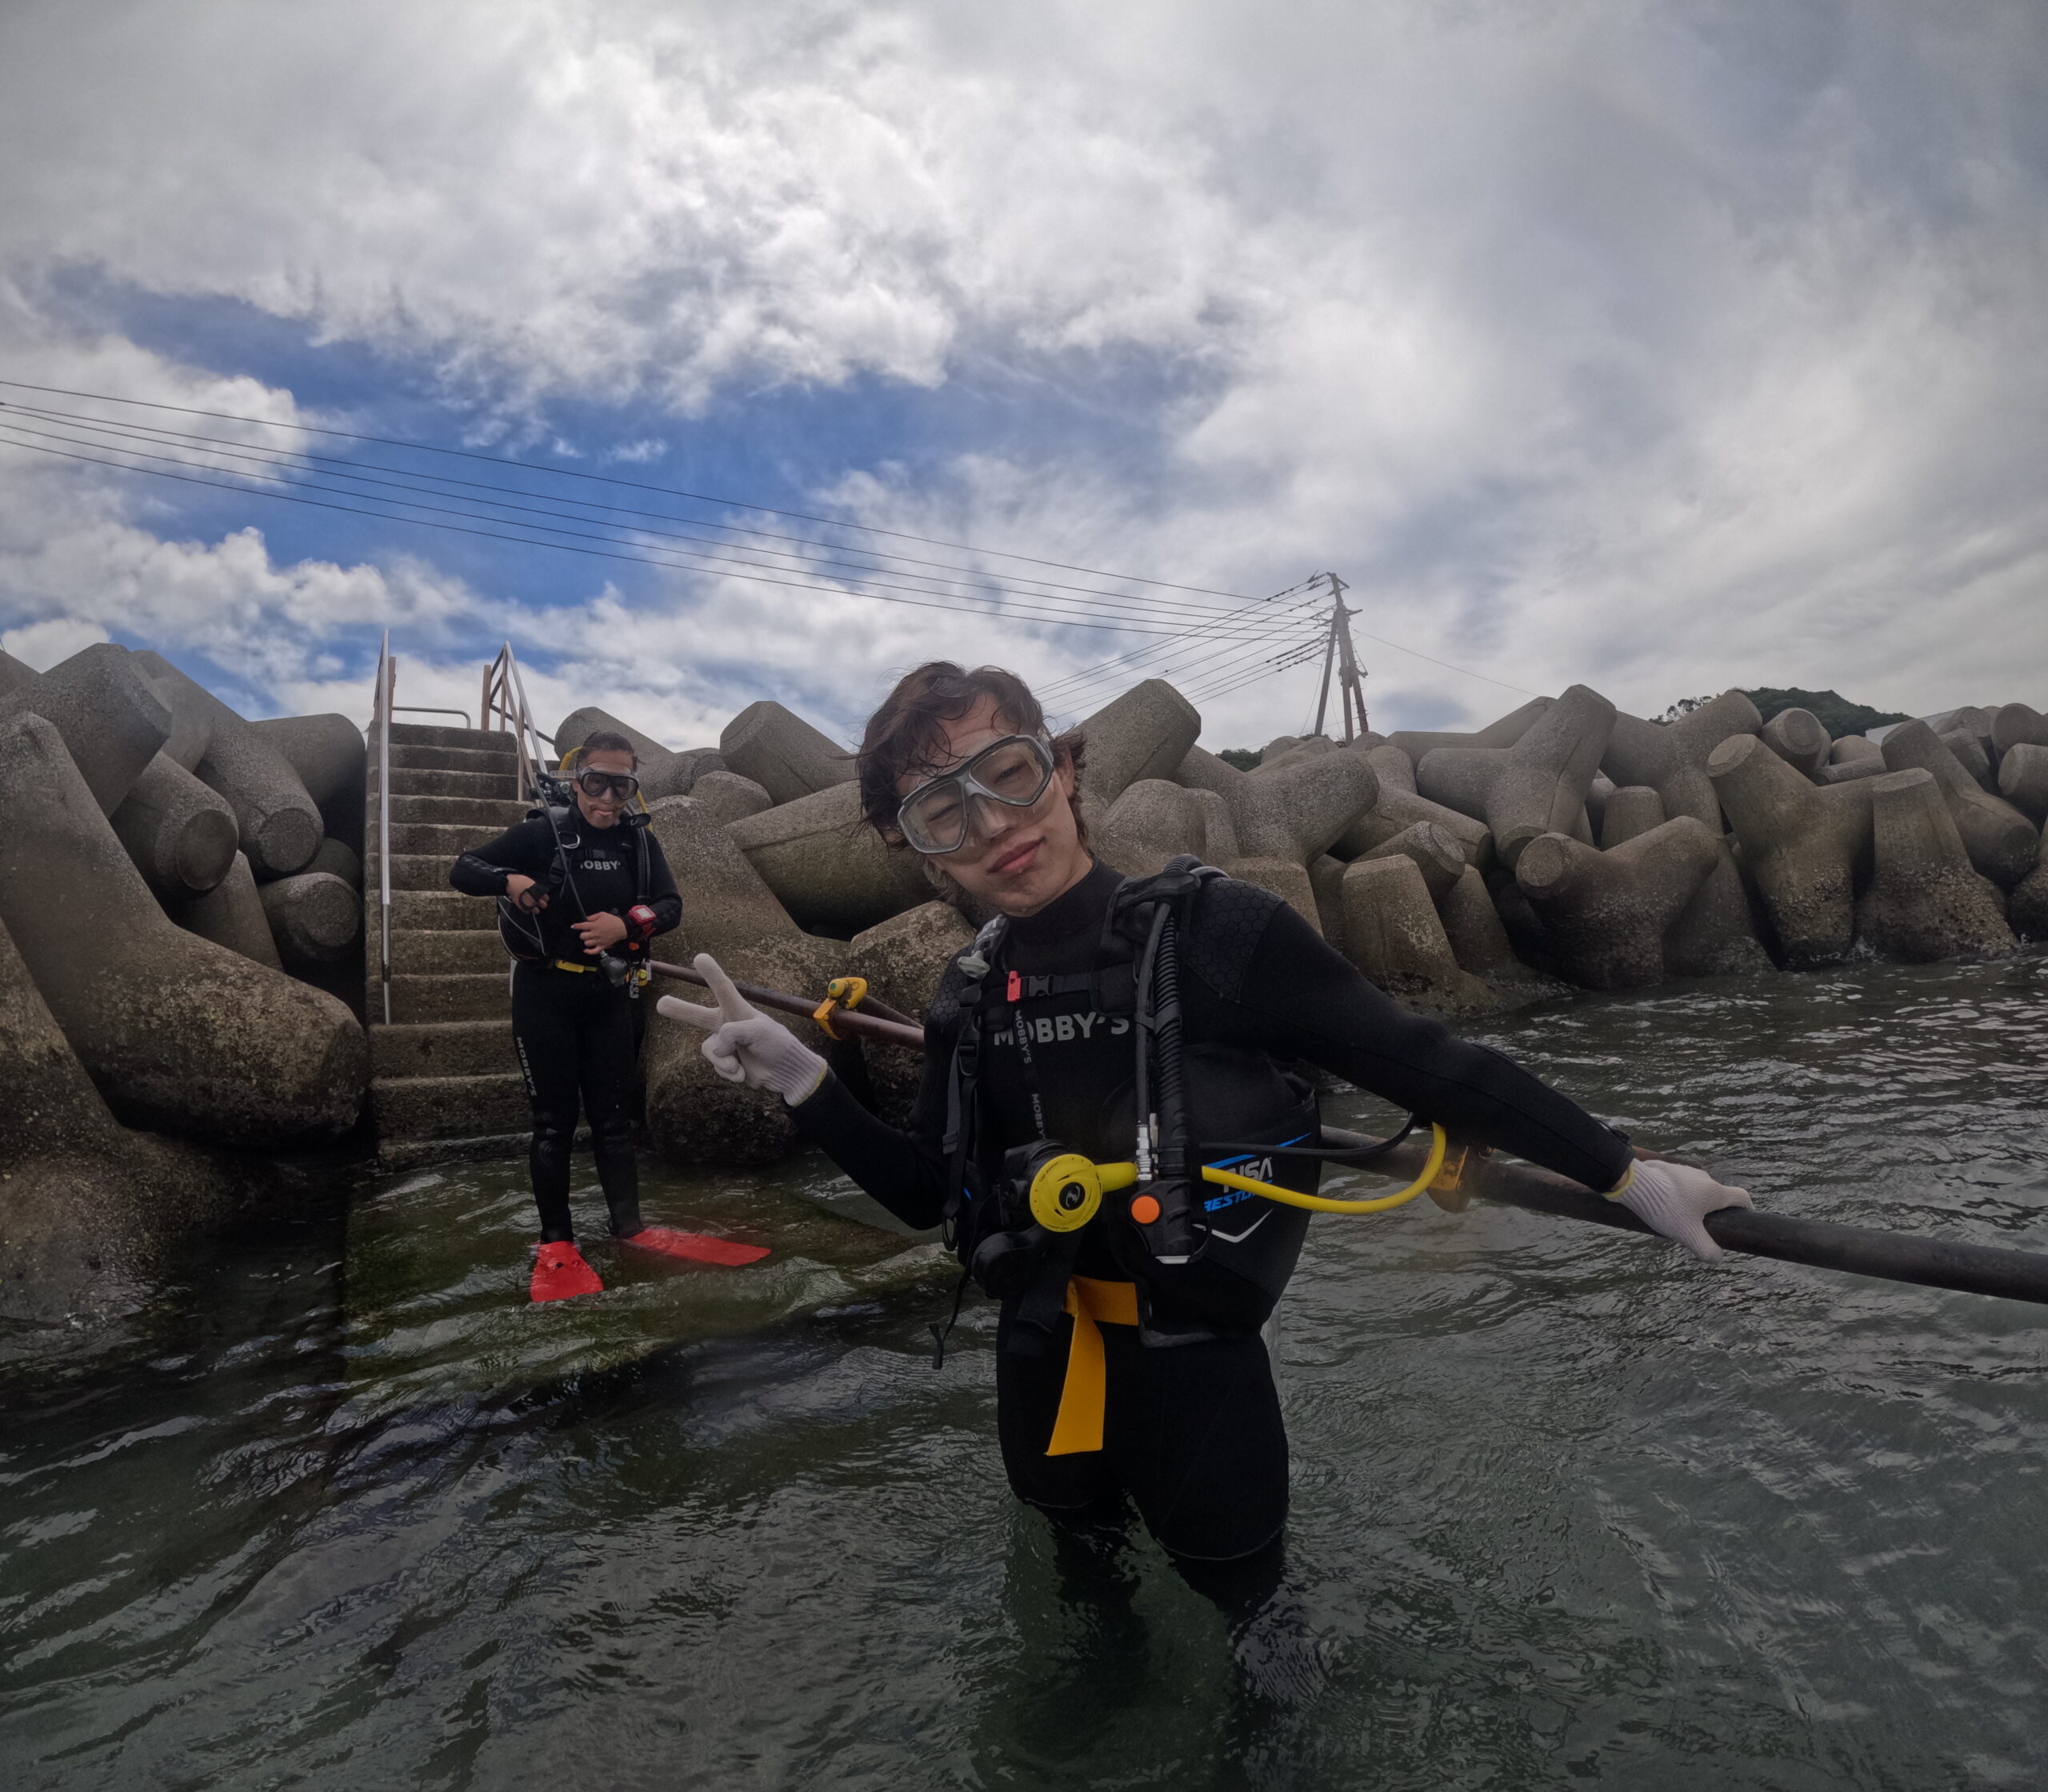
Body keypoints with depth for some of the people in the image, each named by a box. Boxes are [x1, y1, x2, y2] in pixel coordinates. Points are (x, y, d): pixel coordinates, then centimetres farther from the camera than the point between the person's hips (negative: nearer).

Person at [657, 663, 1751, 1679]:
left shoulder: (1211, 932, -21)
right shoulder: (969, 1000, -4)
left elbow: (1426, 1066, -13)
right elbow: (924, 1194, 3)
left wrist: (1627, 1175, -9)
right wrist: (804, 1084, -10)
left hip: (1200, 1381, -4)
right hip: (1041, 1377, 5)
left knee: (1241, 1639, 20)